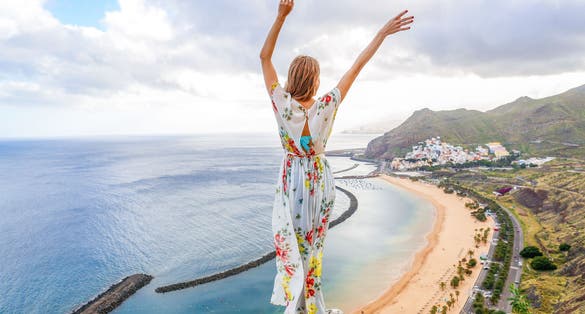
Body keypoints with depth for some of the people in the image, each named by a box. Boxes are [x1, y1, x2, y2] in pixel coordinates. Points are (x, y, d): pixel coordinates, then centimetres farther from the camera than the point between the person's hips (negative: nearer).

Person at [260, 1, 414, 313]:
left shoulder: (282, 104, -15)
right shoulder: (327, 106, -13)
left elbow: (264, 57, -9)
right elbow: (357, 66, -7)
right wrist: (383, 32, 1)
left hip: (292, 181, -1)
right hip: (319, 180, 2)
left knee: (291, 246, 12)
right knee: (313, 244, 17)